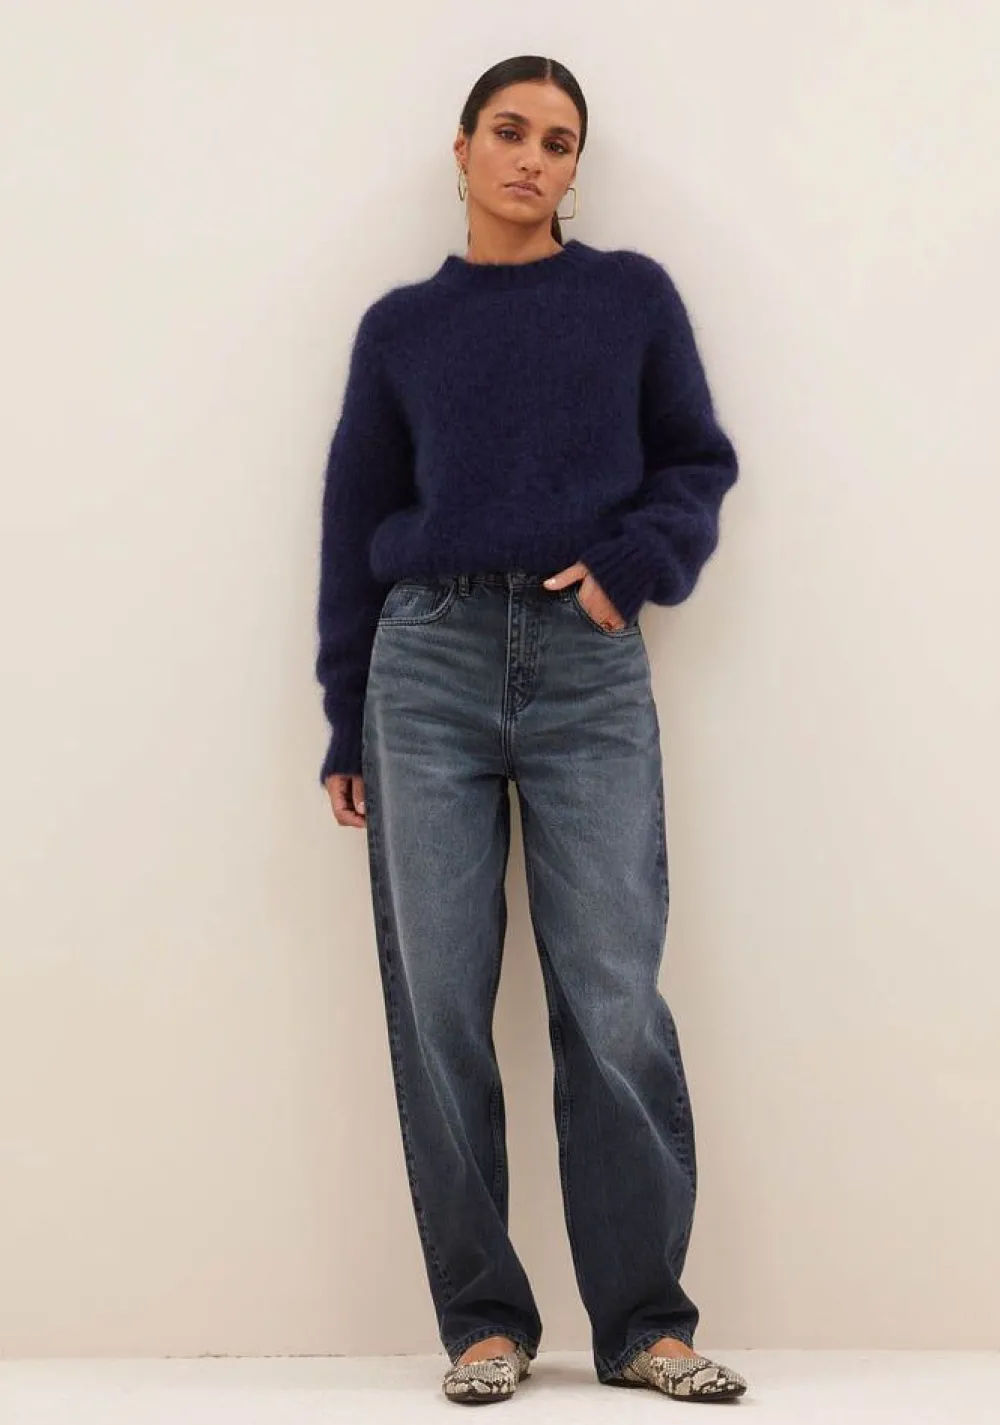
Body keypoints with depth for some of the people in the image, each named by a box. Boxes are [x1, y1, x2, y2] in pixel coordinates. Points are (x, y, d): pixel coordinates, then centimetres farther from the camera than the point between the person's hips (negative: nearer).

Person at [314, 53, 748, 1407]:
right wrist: (345, 724, 8)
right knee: (438, 1003, -1)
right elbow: (356, 523, 13)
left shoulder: (633, 295, 10)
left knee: (613, 1002, -6)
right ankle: (484, 1319, 8)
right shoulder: (401, 325, 13)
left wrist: (630, 562, -9)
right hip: (430, 663, 2)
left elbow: (700, 463, 12)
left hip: (589, 670, -1)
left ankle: (645, 1321, 3)